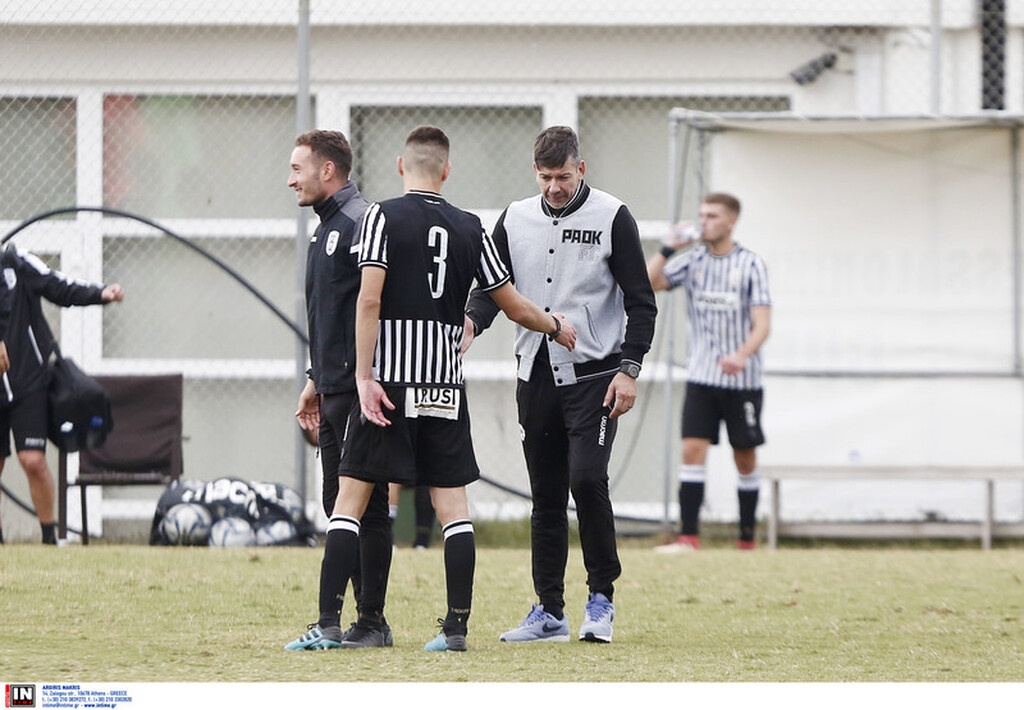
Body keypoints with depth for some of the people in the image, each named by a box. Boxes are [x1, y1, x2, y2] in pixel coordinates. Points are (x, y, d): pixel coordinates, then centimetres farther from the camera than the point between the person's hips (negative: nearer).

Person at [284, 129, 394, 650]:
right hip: (334, 392, 10)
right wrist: (316, 380, 25)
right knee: (339, 505, 10)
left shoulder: (360, 223, -13)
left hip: (360, 392, -10)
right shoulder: (326, 229, 20)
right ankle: (331, 623, 12)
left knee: (365, 506, -7)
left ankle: (371, 623, -5)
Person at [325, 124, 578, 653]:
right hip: (445, 386, 3)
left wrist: (365, 377, -11)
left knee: (351, 497, 1)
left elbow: (370, 299, -12)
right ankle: (457, 625, 1)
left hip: (389, 380, -3)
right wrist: (556, 327, 32)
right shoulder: (469, 228, 7)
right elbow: (513, 307, 12)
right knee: (452, 504, 6)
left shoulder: (384, 217, -3)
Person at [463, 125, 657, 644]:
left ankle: (602, 597, -3)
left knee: (587, 479, -17)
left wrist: (629, 369, -11)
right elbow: (494, 285, 11)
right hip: (535, 376, 5)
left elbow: (640, 301, -2)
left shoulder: (612, 218, -3)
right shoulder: (515, 220, 9)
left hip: (593, 375, -5)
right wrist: (472, 320, -11)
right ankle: (549, 611, 12)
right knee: (546, 494, 7)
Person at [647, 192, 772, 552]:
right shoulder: (692, 260, 5)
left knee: (745, 458, 6)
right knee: (692, 450, -10)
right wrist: (667, 249, -10)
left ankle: (747, 539, 17)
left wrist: (741, 355, -28)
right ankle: (688, 536, -13)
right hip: (702, 379, 2)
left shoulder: (750, 264, -5)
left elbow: (761, 324, -11)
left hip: (741, 380, -2)